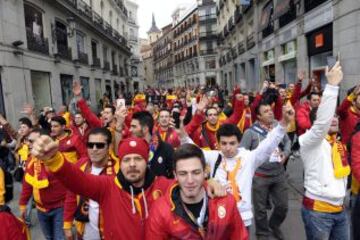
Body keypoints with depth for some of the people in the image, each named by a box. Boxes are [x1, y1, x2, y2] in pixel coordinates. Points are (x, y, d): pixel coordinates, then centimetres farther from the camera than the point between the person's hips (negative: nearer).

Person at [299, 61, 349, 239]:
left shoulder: (339, 144, 10)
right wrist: (332, 84, -30)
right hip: (317, 210, -7)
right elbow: (323, 120, -29)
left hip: (339, 209, 7)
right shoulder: (310, 141, -14)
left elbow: (341, 172, 19)